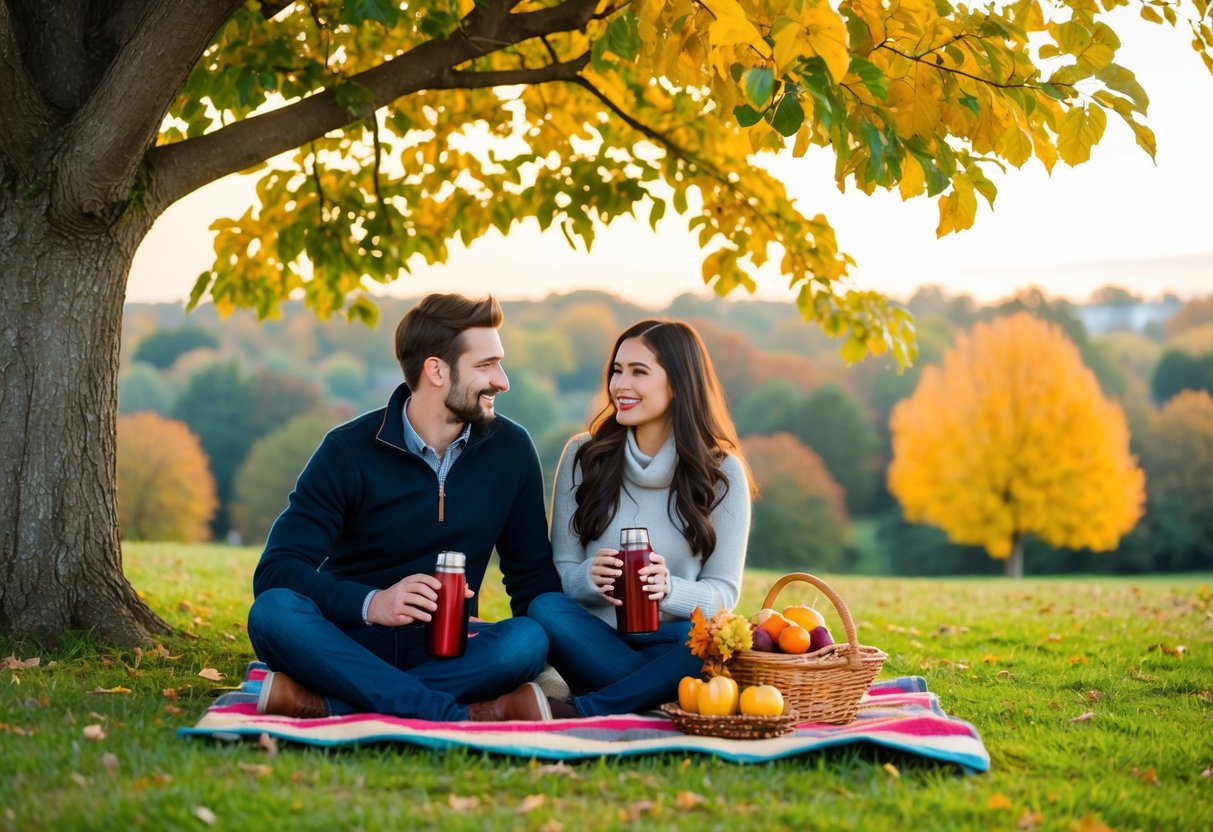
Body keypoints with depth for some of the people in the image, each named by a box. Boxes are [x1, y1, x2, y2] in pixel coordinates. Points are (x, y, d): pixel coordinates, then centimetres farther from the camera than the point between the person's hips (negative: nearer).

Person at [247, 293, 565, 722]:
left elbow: (534, 575, 9)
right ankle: (463, 719, -38)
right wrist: (371, 603, -32)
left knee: (528, 639, -30)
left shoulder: (511, 450, 1)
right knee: (275, 612, -32)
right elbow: (276, 571, -14)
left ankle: (319, 704, -33)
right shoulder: (349, 450, -7)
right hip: (348, 642, -2)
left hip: (443, 651, 2)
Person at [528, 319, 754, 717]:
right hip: (597, 642, 1)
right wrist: (591, 577, -20)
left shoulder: (721, 472, 2)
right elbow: (560, 570, 5)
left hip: (670, 645, -1)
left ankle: (584, 712, -27)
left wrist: (668, 589, -22)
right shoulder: (583, 455, 4)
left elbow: (723, 591, 1)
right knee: (545, 608, -30)